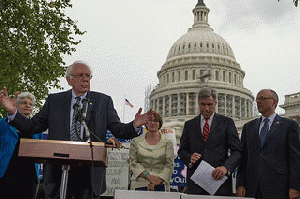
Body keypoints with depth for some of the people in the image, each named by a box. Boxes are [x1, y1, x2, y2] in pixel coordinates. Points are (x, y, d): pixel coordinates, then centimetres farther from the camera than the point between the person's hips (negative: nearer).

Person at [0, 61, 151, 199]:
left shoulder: (103, 101, 8)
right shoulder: (54, 100, 9)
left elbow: (118, 130, 3)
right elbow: (32, 127, 7)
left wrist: (135, 125, -18)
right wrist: (13, 112, -10)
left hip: (90, 171, 0)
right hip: (58, 169, 1)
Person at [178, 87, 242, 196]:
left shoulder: (227, 122, 7)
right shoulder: (189, 125, 14)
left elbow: (237, 151, 1)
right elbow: (182, 150, 16)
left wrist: (226, 167, -17)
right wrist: (189, 158, -7)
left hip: (219, 180, -1)